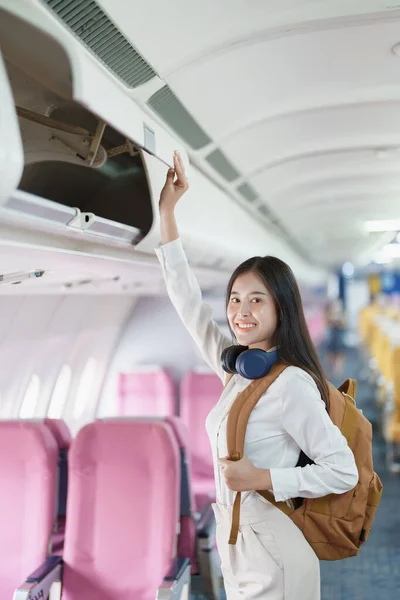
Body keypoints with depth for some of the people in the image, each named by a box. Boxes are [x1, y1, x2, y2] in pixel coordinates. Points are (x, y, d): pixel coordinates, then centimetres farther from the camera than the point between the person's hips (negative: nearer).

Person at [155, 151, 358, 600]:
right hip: (235, 545, 7)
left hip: (273, 553, -7)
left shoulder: (291, 384, -19)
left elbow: (343, 472, -17)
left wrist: (259, 478, -21)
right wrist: (167, 211, 6)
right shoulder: (235, 369, 2)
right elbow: (189, 304, 6)